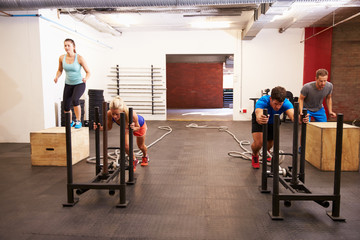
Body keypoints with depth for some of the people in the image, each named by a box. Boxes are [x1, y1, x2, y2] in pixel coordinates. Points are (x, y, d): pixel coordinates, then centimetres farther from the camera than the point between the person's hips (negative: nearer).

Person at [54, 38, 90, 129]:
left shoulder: (79, 58, -15)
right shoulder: (62, 58, -4)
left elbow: (88, 72, -10)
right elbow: (60, 70, 12)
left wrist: (86, 78, -32)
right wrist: (57, 77, -9)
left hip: (79, 83, -4)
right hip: (68, 84, 4)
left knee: (75, 99, -32)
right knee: (66, 107, 4)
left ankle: (78, 121, -14)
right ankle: (71, 122, 33)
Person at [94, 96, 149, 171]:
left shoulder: (131, 114, -49)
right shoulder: (109, 114, -39)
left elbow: (138, 127, -29)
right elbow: (109, 127, -19)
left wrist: (133, 128, -52)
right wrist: (101, 128, -39)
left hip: (139, 124, -2)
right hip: (126, 126, 2)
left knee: (141, 146, 19)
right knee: (125, 145, -12)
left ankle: (145, 156, 56)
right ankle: (134, 160, 21)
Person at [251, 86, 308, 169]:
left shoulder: (286, 103, -34)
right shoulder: (262, 101, -42)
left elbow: (293, 116, -52)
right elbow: (258, 117, -61)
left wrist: (300, 119, -75)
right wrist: (260, 119, -84)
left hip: (273, 122, 3)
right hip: (259, 121, -3)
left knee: (270, 143, 10)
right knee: (258, 143, -22)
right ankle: (255, 156, 12)